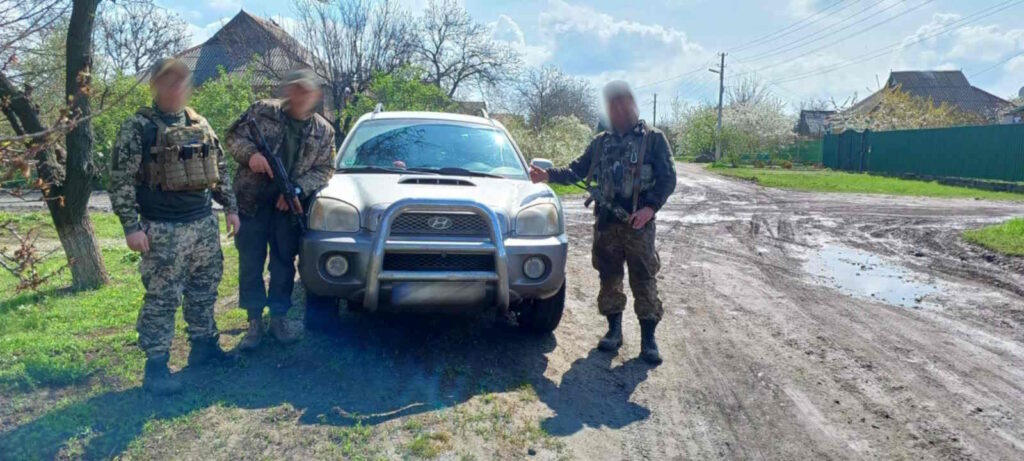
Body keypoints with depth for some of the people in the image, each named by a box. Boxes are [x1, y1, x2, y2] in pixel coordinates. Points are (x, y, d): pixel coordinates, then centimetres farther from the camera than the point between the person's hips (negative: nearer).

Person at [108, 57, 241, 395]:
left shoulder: (200, 124, 10)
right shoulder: (138, 127, -7)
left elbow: (220, 170, 18)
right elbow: (121, 181, -9)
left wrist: (230, 207, 14)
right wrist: (131, 226, -15)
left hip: (204, 223, 6)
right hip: (163, 230, -5)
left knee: (204, 291, 15)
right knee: (161, 298, -2)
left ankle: (204, 345, 30)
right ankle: (156, 366, 7)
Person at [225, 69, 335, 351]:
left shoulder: (324, 131, 4)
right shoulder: (262, 111, 0)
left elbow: (324, 169, 3)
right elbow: (234, 136, 2)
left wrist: (298, 190, -12)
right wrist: (251, 153, -20)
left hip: (288, 206, 1)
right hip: (252, 201, -1)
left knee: (284, 263, 8)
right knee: (250, 263, 3)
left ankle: (278, 319, 21)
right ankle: (255, 322, 15)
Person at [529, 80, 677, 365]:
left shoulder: (653, 139, 1)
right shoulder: (601, 142, 14)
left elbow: (668, 178, -4)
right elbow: (577, 171, 19)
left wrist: (651, 207, -18)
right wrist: (549, 175, 3)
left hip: (639, 224, -4)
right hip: (606, 223, 4)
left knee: (644, 280, -2)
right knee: (609, 278, 8)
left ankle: (648, 338, 8)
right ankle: (614, 330, 21)